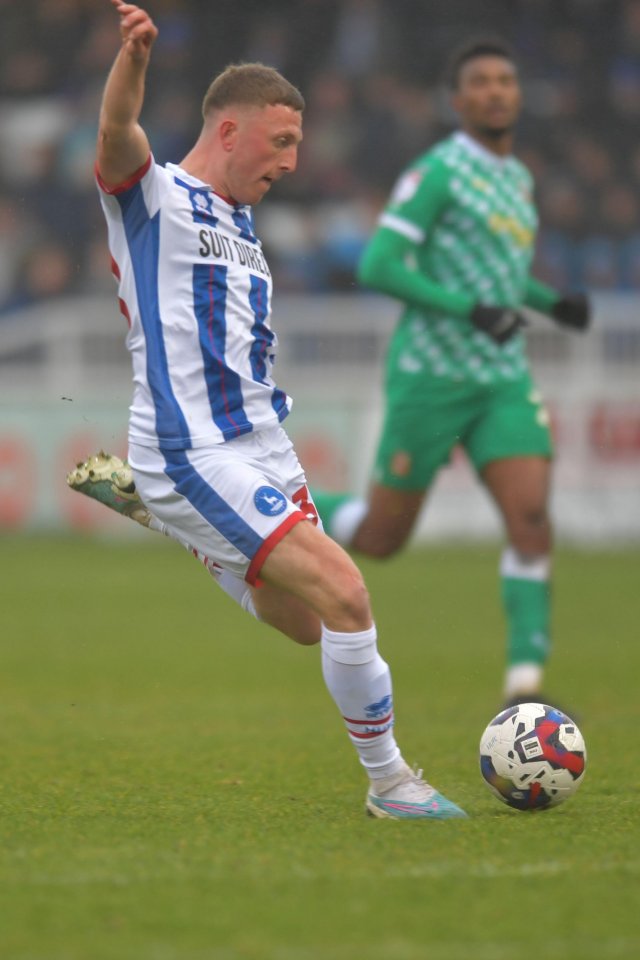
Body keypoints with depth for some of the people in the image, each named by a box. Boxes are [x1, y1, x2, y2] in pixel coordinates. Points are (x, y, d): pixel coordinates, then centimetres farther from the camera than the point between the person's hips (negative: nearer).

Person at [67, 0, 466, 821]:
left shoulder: (238, 221, 16)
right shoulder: (156, 198, -10)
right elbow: (117, 134, -32)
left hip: (263, 450, 9)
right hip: (196, 456, -9)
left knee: (302, 621, 19)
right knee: (343, 592, -19)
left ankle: (150, 504, 33)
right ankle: (387, 780, -7)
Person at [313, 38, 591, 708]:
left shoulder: (517, 178, 16)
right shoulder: (437, 170, -9)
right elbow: (376, 267, -15)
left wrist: (553, 304, 11)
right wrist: (470, 311, -22)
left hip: (504, 380, 6)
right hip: (431, 373, -6)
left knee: (531, 519, -13)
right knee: (381, 538, 3)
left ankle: (524, 687, -14)